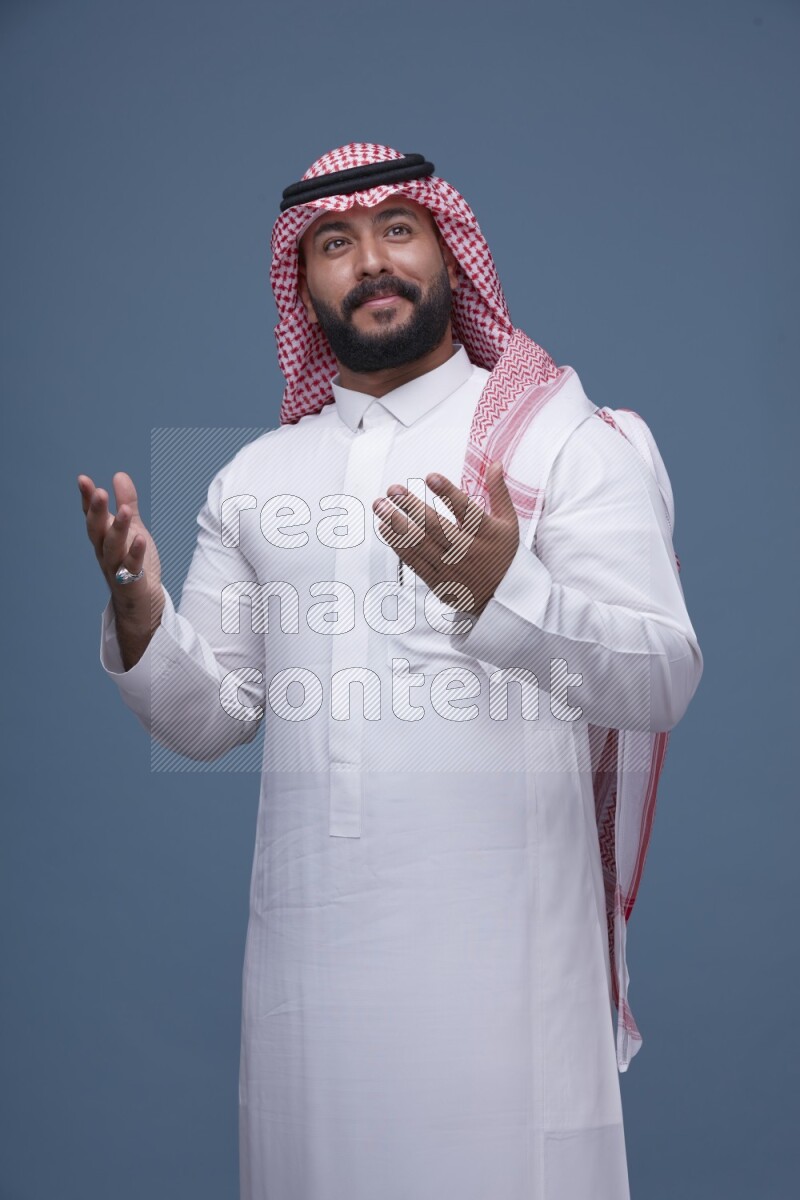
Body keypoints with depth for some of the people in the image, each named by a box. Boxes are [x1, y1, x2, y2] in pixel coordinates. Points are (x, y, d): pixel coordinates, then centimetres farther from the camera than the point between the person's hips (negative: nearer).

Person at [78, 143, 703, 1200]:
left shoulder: (564, 438, 0)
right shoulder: (254, 477, 13)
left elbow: (663, 683, -9)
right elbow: (210, 720, 12)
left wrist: (503, 591, -26)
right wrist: (141, 617, -7)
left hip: (500, 949, -3)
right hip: (307, 943, 4)